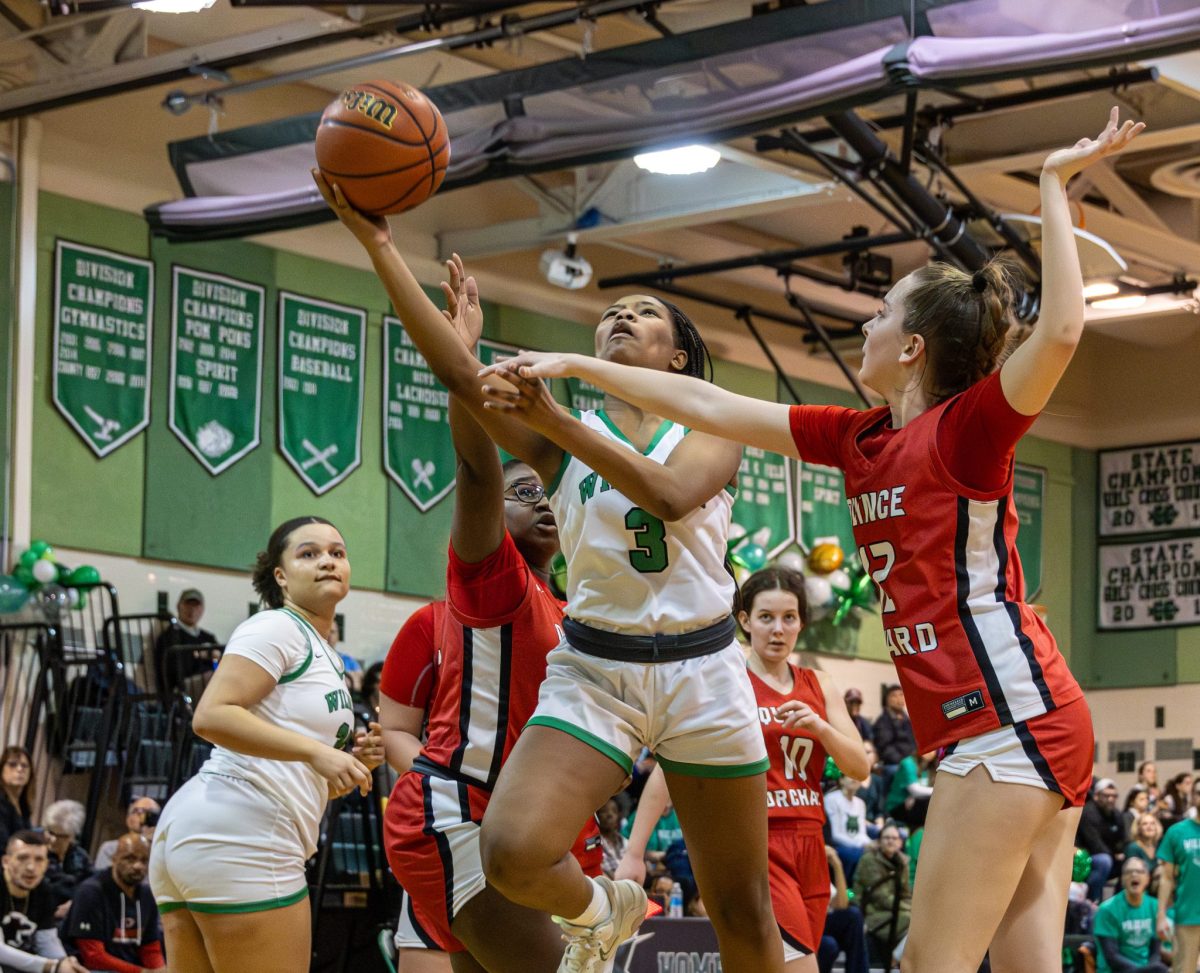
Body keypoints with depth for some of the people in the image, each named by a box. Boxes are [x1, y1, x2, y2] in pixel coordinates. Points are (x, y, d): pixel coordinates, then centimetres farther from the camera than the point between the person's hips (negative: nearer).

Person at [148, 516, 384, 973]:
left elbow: (305, 781, 27)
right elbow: (211, 715, -17)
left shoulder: (324, 658, 25)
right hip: (239, 834, -10)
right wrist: (317, 752, -19)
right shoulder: (277, 628, -3)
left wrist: (353, 764, 7)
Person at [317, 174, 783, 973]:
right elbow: (458, 370, -10)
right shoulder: (560, 439, 5)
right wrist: (379, 244, -18)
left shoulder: (715, 428, 3)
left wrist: (555, 420, -26)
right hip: (593, 671, 1)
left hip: (701, 672, 0)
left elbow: (670, 493, -20)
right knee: (512, 852, -23)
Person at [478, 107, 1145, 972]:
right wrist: (573, 366, 20)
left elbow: (1060, 330, -25)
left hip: (1009, 717, -8)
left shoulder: (968, 428, -8)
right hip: (1013, 722, 8)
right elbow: (710, 407, 18)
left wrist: (1057, 184, -19)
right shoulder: (860, 438, 14)